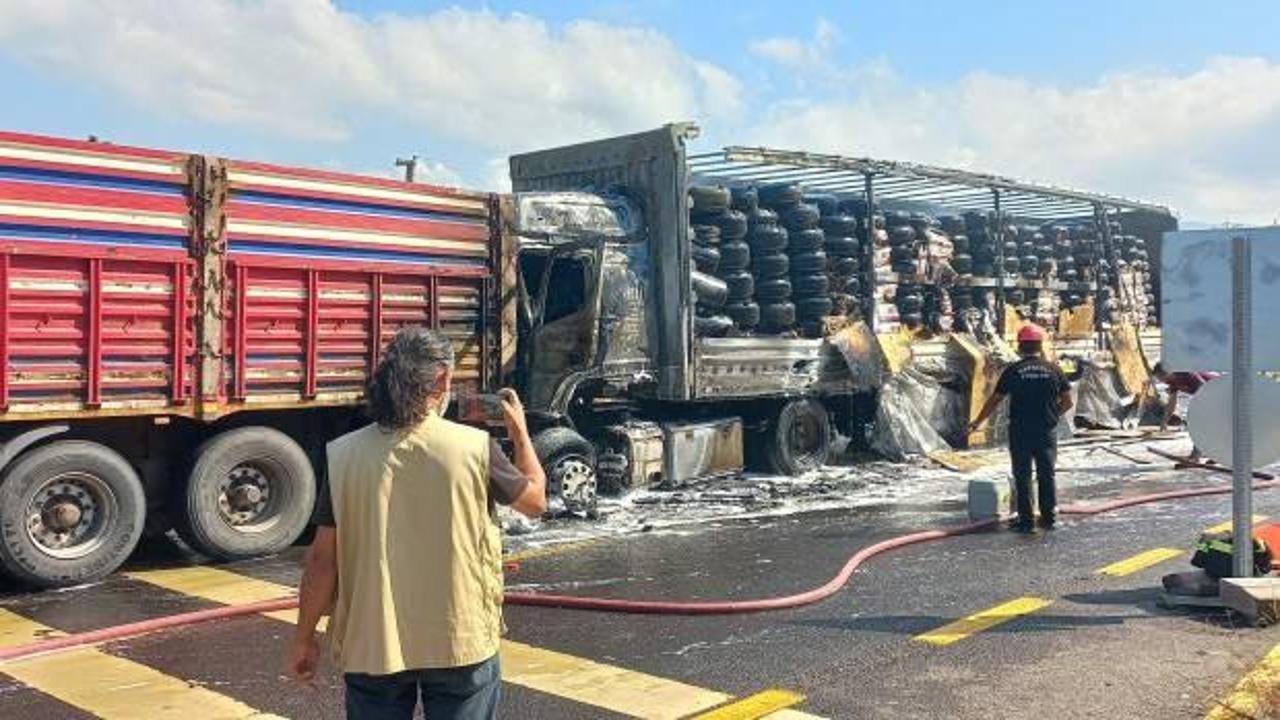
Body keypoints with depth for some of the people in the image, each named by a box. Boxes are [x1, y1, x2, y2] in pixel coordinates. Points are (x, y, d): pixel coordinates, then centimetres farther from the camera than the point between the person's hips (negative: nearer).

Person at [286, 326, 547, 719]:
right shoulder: (475, 448, -11)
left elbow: (322, 558, -5)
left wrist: (304, 638, 8)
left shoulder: (343, 455, -8)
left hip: (372, 643, 2)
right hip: (460, 642, -1)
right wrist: (520, 432, 22)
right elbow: (536, 500, 6)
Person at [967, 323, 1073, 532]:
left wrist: (978, 422, 12)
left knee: (1022, 476, 5)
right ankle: (1048, 517, 16)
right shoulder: (1054, 370, 0)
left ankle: (1025, 520, 6)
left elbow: (994, 400, 1)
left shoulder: (1013, 371, -4)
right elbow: (1067, 402, 4)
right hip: (1047, 431, 2)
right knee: (1046, 475, 12)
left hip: (1020, 431, -2)